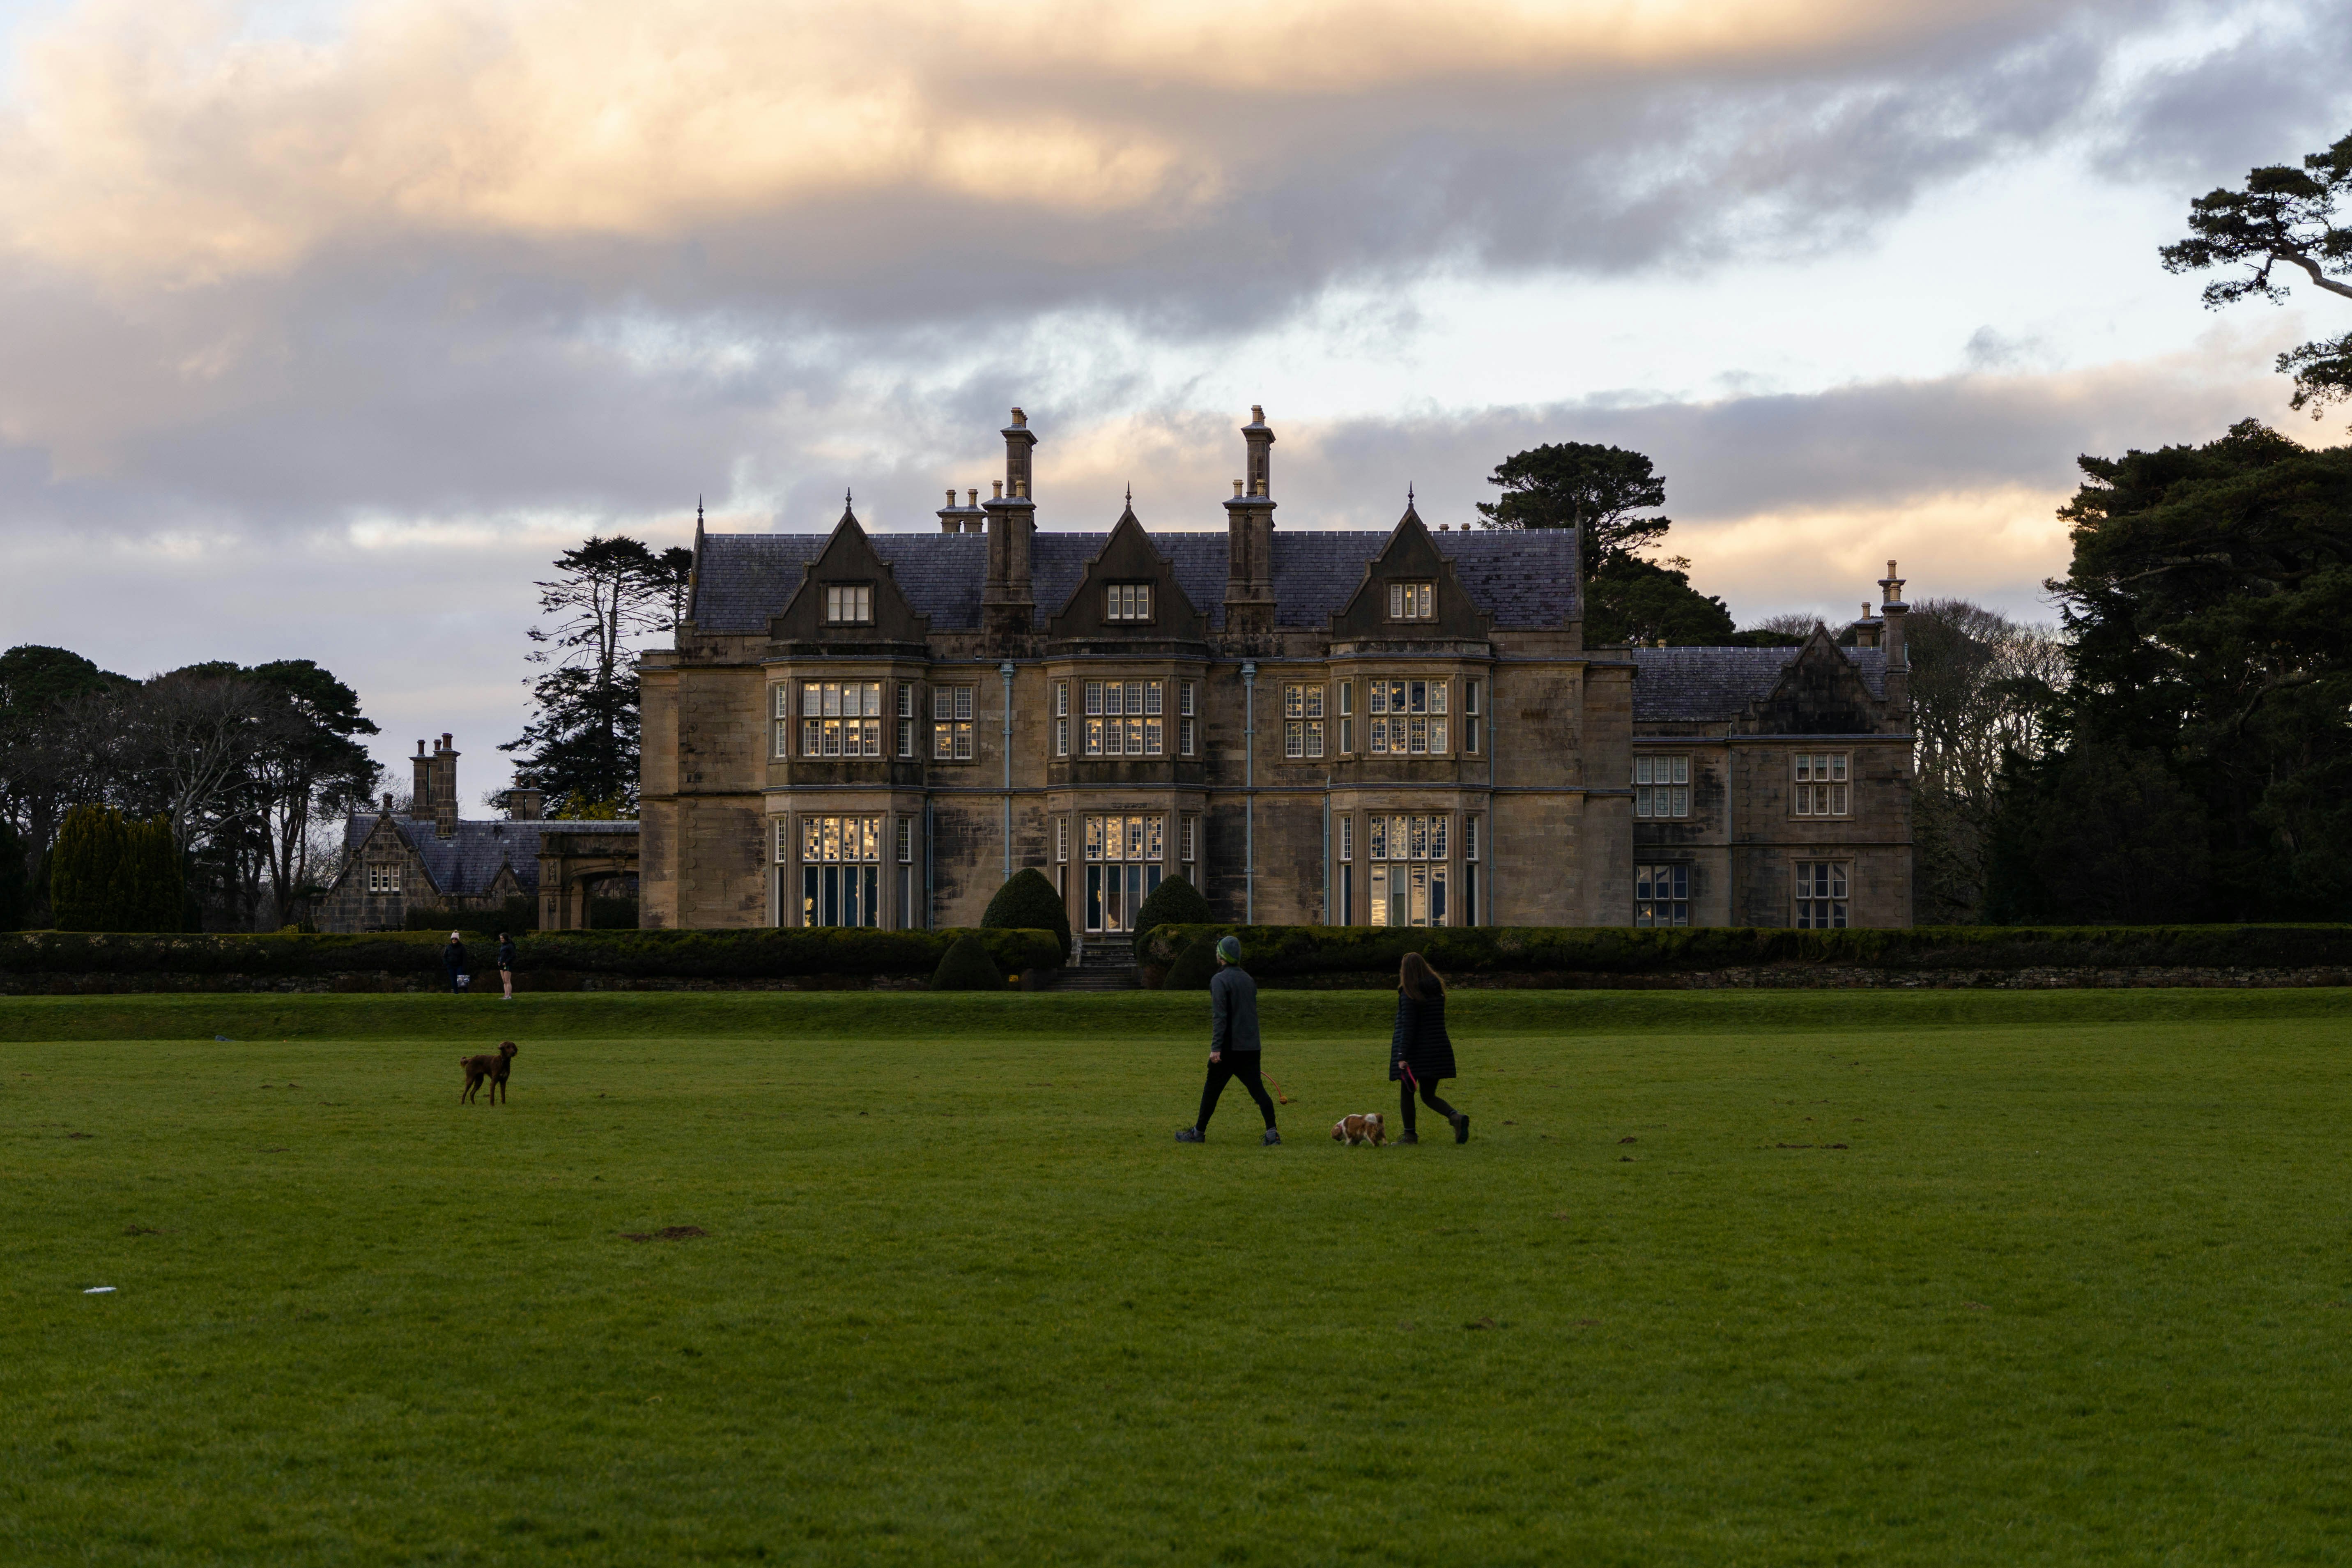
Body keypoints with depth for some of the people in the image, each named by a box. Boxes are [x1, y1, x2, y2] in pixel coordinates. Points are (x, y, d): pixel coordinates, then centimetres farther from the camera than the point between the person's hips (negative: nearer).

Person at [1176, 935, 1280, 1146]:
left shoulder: (1220, 980, -9)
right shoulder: (1248, 979, 14)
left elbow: (1220, 1016, -17)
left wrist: (1216, 1047, -20)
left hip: (1229, 1048, -6)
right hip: (1251, 1048, 6)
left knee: (1212, 1090, 8)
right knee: (1257, 1089, 0)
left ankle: (1199, 1132, 18)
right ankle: (1272, 1133, -12)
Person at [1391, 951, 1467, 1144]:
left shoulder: (1409, 995, -13)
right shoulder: (1436, 989, 7)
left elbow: (1408, 1027, -19)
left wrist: (1403, 1055, -20)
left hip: (1414, 1050, -6)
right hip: (1438, 1047, 6)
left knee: (1406, 1092, 10)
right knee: (1429, 1096, 11)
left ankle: (1410, 1134, 13)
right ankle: (1456, 1117, -13)